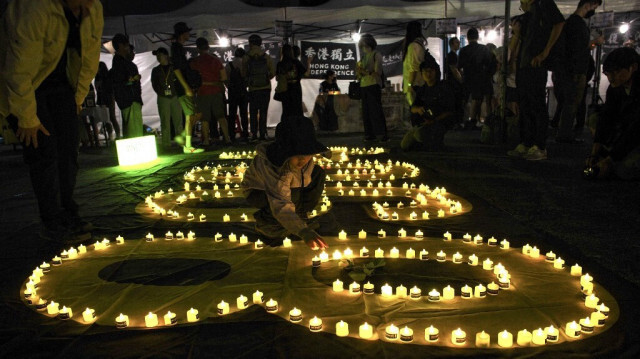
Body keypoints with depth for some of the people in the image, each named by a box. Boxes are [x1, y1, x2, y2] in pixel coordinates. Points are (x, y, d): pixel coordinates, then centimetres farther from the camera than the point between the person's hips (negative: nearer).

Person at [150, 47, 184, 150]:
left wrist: (177, 91, -4)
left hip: (175, 97, 0)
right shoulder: (156, 70, 12)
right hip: (163, 99, 0)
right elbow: (154, 85, 7)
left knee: (178, 120, -2)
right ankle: (166, 144, -2)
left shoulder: (174, 68, 11)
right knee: (165, 122, -4)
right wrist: (161, 92, -7)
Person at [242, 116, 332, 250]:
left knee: (318, 173, -11)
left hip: (284, 183, 7)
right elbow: (280, 204, -54)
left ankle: (300, 216, 2)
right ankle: (264, 222, -6)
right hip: (257, 190, -6)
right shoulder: (269, 165, -44)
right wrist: (304, 232, -63)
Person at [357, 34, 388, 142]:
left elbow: (377, 72, -8)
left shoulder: (376, 55, 1)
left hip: (373, 85, -7)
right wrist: (359, 73, -2)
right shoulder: (364, 57, 19)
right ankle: (370, 134, 8)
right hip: (363, 86, 7)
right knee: (366, 111, 4)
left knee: (376, 109, -11)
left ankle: (383, 134, -11)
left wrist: (365, 72, -15)